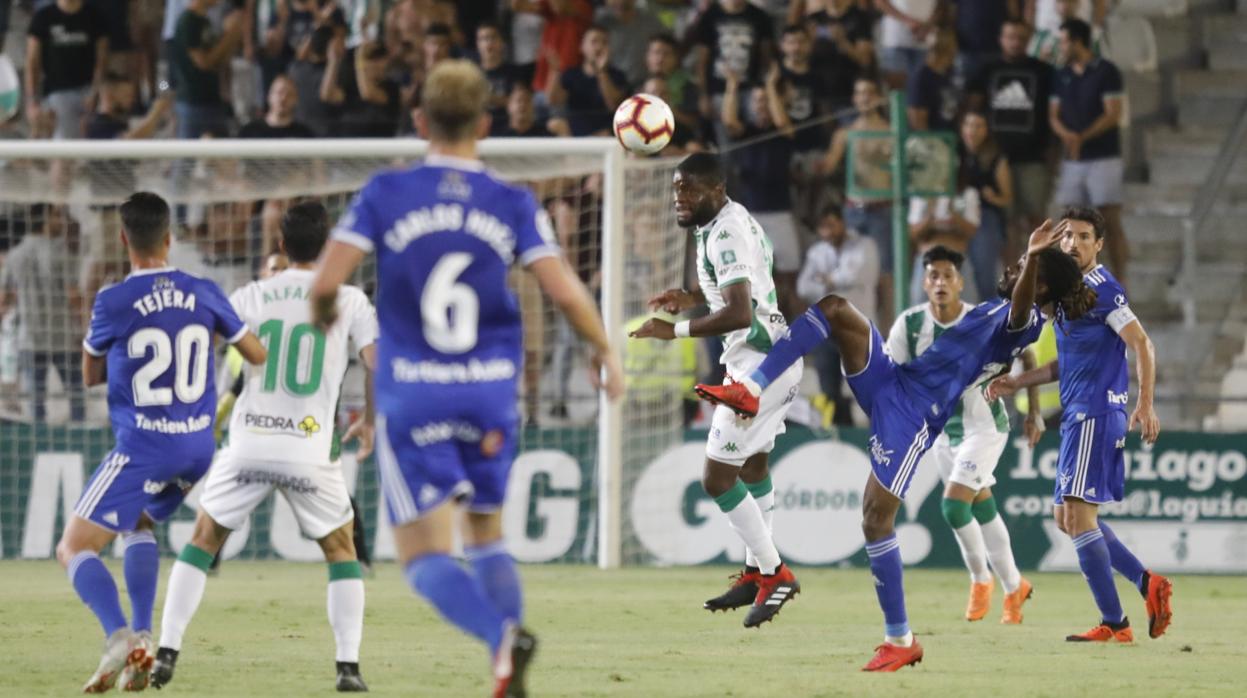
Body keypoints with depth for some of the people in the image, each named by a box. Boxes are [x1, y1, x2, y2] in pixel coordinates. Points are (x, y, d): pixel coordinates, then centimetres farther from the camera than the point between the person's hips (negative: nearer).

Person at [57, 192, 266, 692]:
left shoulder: (114, 302, -10)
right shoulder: (204, 294, 0)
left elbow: (91, 375, 6)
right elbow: (258, 356, 12)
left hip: (142, 449, -5)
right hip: (198, 448, 5)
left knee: (74, 548, -2)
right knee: (140, 525, 29)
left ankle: (119, 637, -27)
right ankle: (142, 638, 12)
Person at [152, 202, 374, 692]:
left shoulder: (249, 298, 4)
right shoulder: (349, 302, 2)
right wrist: (370, 421, 15)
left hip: (248, 448, 1)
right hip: (310, 452, -1)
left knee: (202, 540, 17)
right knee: (341, 550, 18)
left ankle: (166, 654, 9)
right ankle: (348, 666, 7)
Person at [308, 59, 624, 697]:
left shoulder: (385, 195, -5)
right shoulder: (513, 205, -1)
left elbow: (326, 281, -10)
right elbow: (565, 291, -7)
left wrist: (323, 314, 14)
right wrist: (605, 350, 11)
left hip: (411, 396, -2)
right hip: (491, 393, 3)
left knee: (424, 555, -1)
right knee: (486, 533, 21)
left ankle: (502, 636, -29)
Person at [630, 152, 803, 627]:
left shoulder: (725, 233, -21)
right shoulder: (737, 219, 11)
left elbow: (739, 314, -31)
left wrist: (676, 330, -26)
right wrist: (693, 300, 17)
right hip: (777, 357, 11)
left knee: (717, 478, -8)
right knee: (753, 466, 24)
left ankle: (773, 573, 1)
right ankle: (756, 572, 35)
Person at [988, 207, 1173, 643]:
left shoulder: (1100, 289, -11)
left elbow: (1141, 345, -16)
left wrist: (1145, 404, -25)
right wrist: (1017, 383, 21)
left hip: (1096, 414, -10)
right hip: (1078, 415, 10)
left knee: (1077, 515, -12)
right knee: (1066, 517, 14)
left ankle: (1114, 624, -10)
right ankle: (1148, 584, 17)